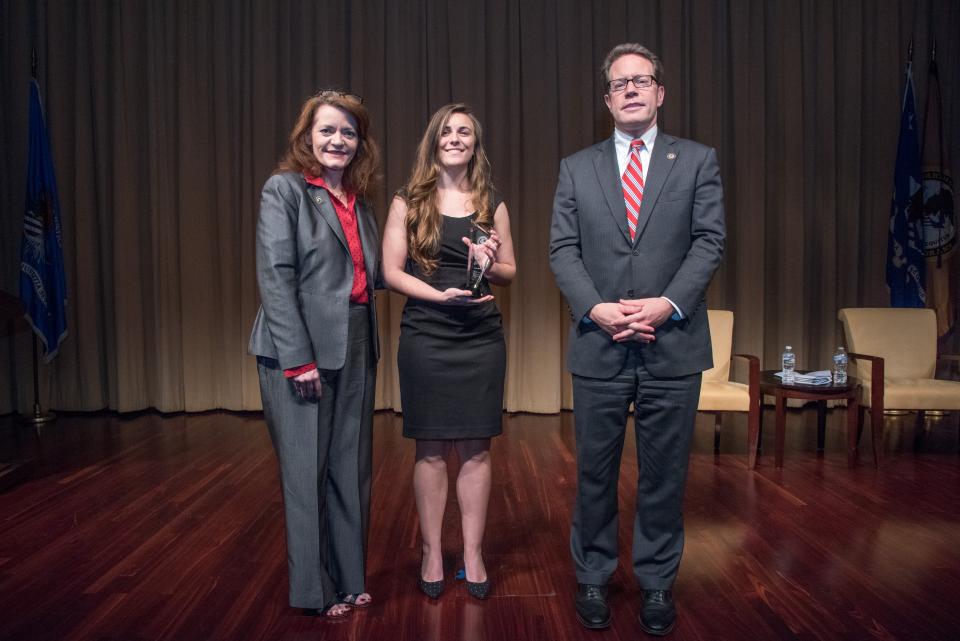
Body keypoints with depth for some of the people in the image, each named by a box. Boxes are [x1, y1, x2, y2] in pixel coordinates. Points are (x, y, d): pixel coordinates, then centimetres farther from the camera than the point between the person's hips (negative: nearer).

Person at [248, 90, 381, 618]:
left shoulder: (359, 200, 15)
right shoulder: (284, 189, -3)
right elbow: (274, 276, -12)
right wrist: (298, 358, -17)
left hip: (356, 349, 6)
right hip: (302, 348, -6)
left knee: (351, 470, 11)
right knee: (307, 471, 3)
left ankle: (349, 578, 25)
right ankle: (314, 589, 19)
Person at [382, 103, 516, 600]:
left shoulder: (492, 204, 10)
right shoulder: (409, 202, 4)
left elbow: (510, 273, 12)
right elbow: (391, 271, -2)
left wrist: (490, 265, -11)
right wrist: (442, 294, -16)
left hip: (482, 336, 2)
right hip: (425, 336, -1)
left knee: (475, 448, 5)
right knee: (430, 449, 5)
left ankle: (473, 555, 18)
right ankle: (432, 554, 19)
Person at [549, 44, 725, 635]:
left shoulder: (698, 160, 8)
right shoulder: (577, 168, 10)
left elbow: (710, 242, 0)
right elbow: (563, 249, 3)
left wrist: (667, 305, -14)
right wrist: (596, 308, -12)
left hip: (673, 345, 0)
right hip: (598, 346, 1)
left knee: (664, 474, 9)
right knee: (595, 473, 9)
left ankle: (658, 584, 26)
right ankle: (593, 580, 26)